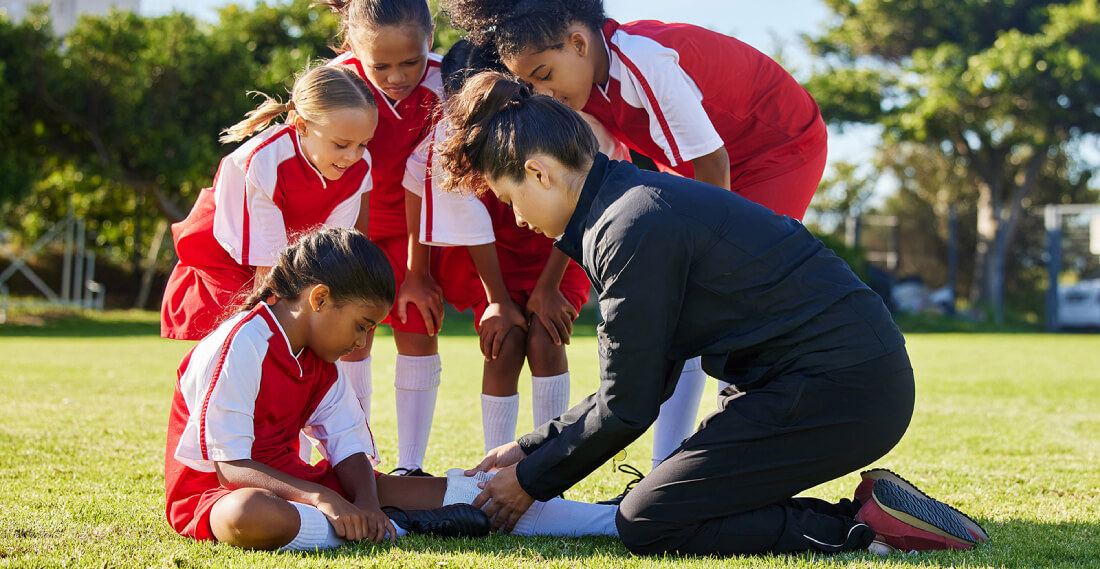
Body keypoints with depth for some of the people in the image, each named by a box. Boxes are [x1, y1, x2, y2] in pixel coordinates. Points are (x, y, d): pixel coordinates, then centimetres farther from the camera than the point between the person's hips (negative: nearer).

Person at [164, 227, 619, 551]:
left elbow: (348, 448, 2)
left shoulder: (320, 362, 10)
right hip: (214, 492, -8)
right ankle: (400, 528, -31)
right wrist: (322, 499, -34)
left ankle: (610, 521, -6)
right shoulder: (239, 347, -19)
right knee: (252, 515, -48)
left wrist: (366, 503, -20)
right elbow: (231, 463, -24)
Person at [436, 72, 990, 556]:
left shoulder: (634, 230, -17)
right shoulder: (634, 199, 15)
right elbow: (636, 385, 20)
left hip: (838, 390, -10)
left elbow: (627, 409, -12)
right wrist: (530, 448, 20)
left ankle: (867, 526, -10)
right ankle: (875, 515, 7)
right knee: (680, 500, 12)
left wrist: (531, 480, 2)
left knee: (647, 524, -9)